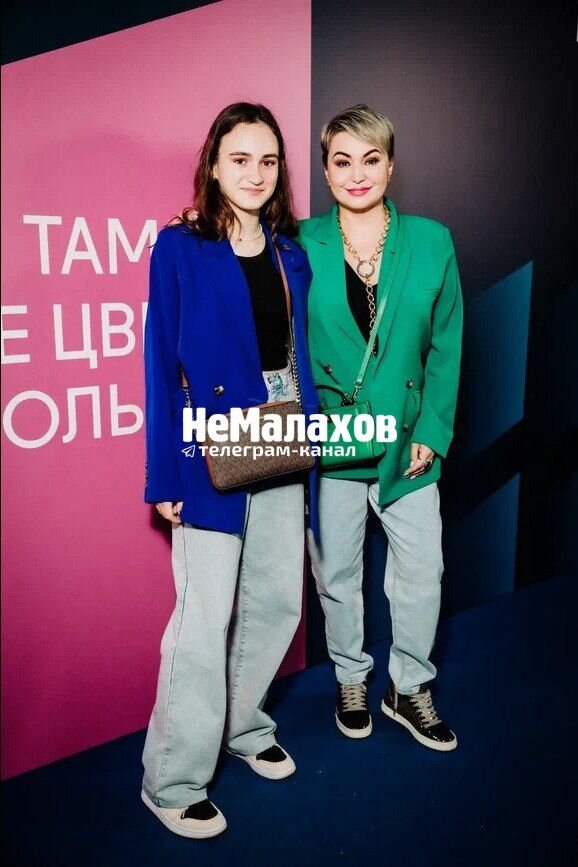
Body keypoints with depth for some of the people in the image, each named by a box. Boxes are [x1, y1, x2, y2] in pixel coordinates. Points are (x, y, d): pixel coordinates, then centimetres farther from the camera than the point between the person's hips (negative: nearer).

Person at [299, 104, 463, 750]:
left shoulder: (431, 242, 0)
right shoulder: (301, 244, -3)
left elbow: (445, 346, 2)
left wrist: (431, 430, -4)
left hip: (407, 439, 2)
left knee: (422, 570, 9)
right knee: (336, 571, 13)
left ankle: (409, 688, 34)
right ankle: (351, 680, 38)